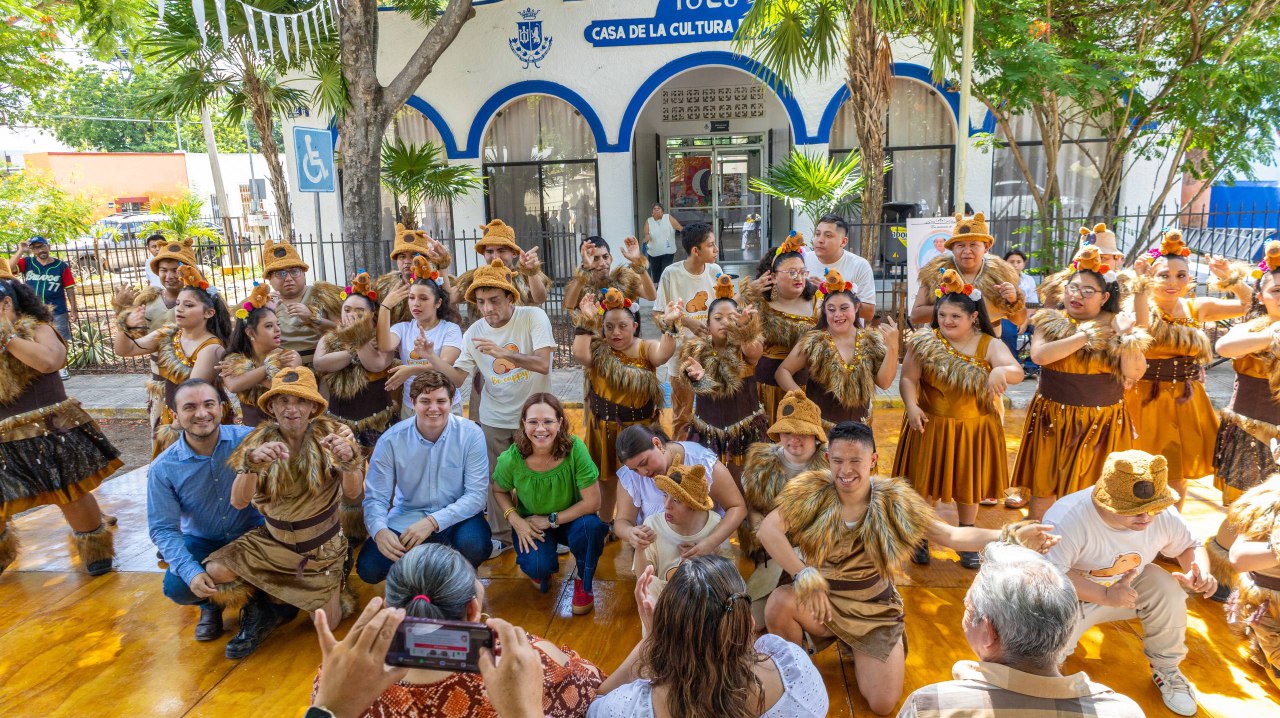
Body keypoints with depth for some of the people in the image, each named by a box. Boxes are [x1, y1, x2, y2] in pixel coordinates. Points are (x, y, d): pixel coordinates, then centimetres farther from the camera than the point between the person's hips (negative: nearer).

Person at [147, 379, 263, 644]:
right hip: (202, 541, 1)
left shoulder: (248, 440, -17)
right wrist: (190, 571, -24)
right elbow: (163, 529, -10)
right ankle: (210, 605, 16)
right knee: (176, 587, -24)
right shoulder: (162, 468, -12)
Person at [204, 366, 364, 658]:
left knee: (327, 624, -1)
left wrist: (349, 459, -45)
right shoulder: (260, 440, -10)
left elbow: (352, 493, -23)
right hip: (273, 540, 2)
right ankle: (258, 612, 8)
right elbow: (238, 502, -20)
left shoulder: (330, 434, -15)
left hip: (321, 546, -2)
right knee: (216, 571, -20)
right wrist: (252, 463, -39)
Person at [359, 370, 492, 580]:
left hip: (456, 516, -1)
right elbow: (375, 498, -9)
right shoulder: (391, 441, -10)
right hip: (406, 518, 2)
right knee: (368, 568, -21)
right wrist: (380, 531, -32)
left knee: (473, 544, -34)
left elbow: (476, 494, -15)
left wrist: (433, 521, -27)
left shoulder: (471, 434, -13)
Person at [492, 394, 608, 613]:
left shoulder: (575, 449, -28)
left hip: (571, 519, 0)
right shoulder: (511, 459, -23)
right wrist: (516, 522, -16)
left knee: (590, 526, -33)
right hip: (531, 524, 1)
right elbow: (499, 491, -1)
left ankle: (584, 584, -2)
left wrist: (551, 520, -20)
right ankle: (542, 570, 15)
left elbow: (592, 502, -23)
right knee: (538, 567, -28)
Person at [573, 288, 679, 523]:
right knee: (606, 482, 16)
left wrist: (669, 324, -35)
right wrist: (586, 321, -21)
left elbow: (662, 355, -26)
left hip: (639, 427, -1)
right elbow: (580, 354, -22)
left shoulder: (645, 349, -4)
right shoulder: (598, 350, -2)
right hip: (604, 428, 1)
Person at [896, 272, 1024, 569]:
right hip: (930, 425, 0)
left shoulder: (990, 346, -9)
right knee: (925, 482, 11)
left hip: (973, 429, 1)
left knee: (968, 487, 16)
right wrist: (911, 405, -25)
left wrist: (1002, 371, -46)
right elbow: (908, 379, -8)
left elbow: (1017, 372, -23)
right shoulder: (925, 343, -8)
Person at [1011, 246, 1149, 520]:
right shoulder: (1050, 321, 0)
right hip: (1053, 420, 0)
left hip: (1102, 422, 0)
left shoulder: (1116, 325, 1)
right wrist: (1086, 335, -16)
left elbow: (1135, 372, -8)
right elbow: (1039, 355, -19)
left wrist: (1126, 336, -20)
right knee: (1043, 489, 7)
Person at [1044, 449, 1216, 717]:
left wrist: (1202, 573, -21)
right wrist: (1105, 595, -43)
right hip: (1072, 597, -4)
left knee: (1167, 588, -25)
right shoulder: (1067, 518, -36)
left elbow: (1190, 546, 2)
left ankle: (1166, 669, 1)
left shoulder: (1165, 516, -18)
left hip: (1128, 585, 4)